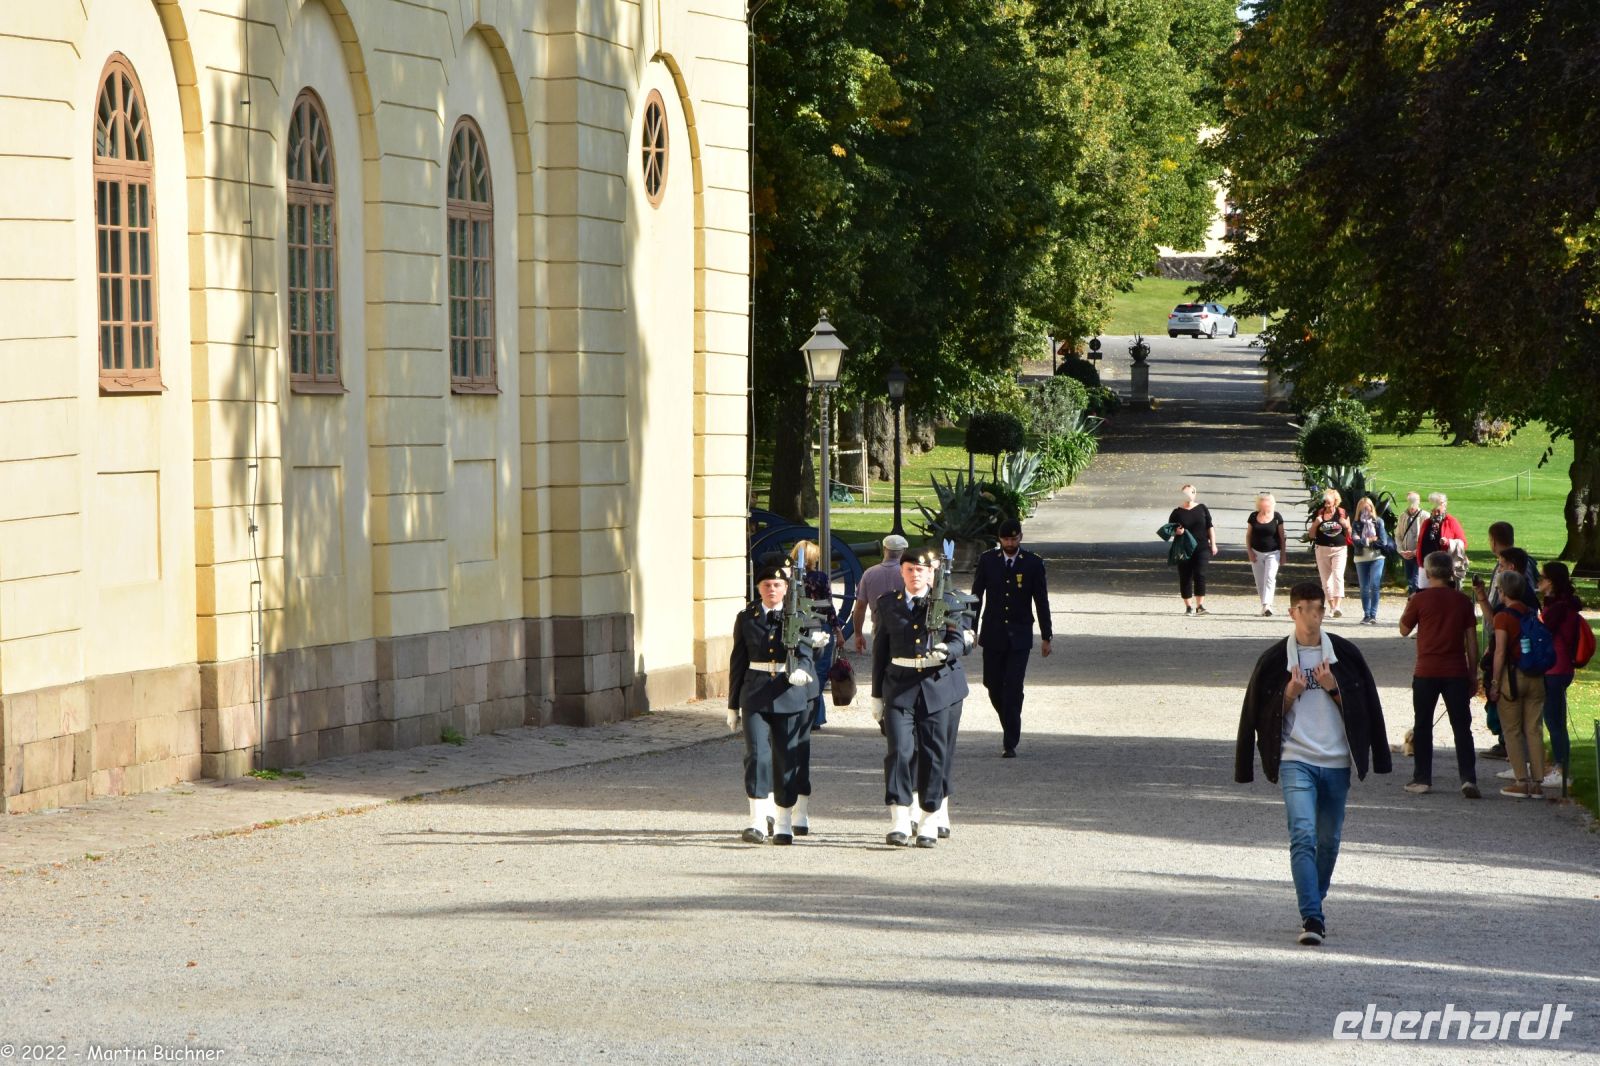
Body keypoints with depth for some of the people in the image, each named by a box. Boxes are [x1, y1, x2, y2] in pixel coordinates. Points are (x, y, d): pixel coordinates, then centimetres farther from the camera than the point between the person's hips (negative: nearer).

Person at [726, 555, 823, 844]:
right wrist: (733, 705, 12)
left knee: (787, 760, 4)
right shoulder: (747, 618, 8)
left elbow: (804, 653, -9)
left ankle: (783, 825, 15)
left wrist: (800, 671, -34)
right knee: (757, 755, -13)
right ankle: (758, 822, -13)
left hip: (790, 694, 0)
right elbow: (738, 663, 12)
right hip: (755, 696, 1)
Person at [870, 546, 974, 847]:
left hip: (939, 686, 0)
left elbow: (962, 641, 1)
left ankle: (930, 822, 11)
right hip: (900, 687, 0)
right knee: (900, 749, -12)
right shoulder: (887, 604, 10)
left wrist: (946, 650, -23)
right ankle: (899, 821, -13)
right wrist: (877, 695, 12)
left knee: (934, 753, 2)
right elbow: (880, 651, 13)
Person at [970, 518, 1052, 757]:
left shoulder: (1033, 564, -2)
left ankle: (1010, 744, -6)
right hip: (993, 634, 2)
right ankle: (1010, 726, 31)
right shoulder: (987, 560, 1)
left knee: (1013, 690, -8)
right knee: (993, 684, 6)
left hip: (1019, 636, -2)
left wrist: (1046, 637, 1)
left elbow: (1041, 602, 2)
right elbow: (976, 596, 7)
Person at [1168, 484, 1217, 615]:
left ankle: (1200, 605, -11)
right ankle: (1188, 606, 12)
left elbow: (1210, 527, 10)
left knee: (1200, 574, -11)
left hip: (1201, 548, 0)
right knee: (1185, 577, 3)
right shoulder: (1177, 512, 2)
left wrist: (1213, 544, 5)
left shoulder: (1202, 509, 7)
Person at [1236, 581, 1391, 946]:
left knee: (1329, 840, 11)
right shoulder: (1274, 660, 2)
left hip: (1336, 761, 2)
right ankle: (1311, 918, -22)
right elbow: (1262, 712, 6)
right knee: (1303, 836, -17)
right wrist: (1290, 694, -11)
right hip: (1295, 760, -2)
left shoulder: (1345, 655, 5)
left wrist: (1334, 688, -9)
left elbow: (1363, 706, 7)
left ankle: (1315, 906, 33)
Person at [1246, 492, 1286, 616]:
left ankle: (1267, 605, -25)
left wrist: (1283, 555, 2)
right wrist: (1249, 551, -2)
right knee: (1260, 582, 7)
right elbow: (1248, 535, 8)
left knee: (1270, 578, -17)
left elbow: (1282, 537, 2)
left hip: (1272, 553, -3)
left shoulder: (1277, 517, -4)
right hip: (1257, 553, 3)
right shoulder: (1253, 516, 1)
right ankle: (1264, 607, 18)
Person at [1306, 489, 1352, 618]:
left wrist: (1347, 526, -14)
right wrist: (1315, 524, -10)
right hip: (1322, 549, 3)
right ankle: (1332, 607, 14)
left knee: (1338, 576, -16)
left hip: (1339, 549, -3)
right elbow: (1312, 535, 8)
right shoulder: (1319, 514, 4)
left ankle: (1337, 606, -24)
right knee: (1326, 579, 5)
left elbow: (1349, 534, 7)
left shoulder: (1342, 514, 1)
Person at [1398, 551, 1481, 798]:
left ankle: (1422, 779, 12)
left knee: (1422, 726, 10)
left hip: (1426, 672, -2)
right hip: (1456, 673, 2)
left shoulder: (1420, 599, -6)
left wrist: (1408, 607, 23)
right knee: (1462, 726, 3)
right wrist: (1473, 674, 10)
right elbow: (1471, 641, 4)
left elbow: (1404, 629, 6)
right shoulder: (1462, 601, 2)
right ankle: (1468, 778, -8)